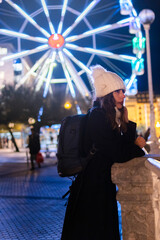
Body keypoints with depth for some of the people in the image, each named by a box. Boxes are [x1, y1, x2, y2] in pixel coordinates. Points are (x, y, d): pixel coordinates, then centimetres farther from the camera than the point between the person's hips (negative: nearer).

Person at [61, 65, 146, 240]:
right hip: (93, 184, -9)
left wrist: (125, 122, 1)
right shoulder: (98, 116, -17)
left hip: (104, 183, 9)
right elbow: (118, 154, -21)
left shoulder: (113, 116, 10)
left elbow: (125, 145, 7)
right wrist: (137, 146, -4)